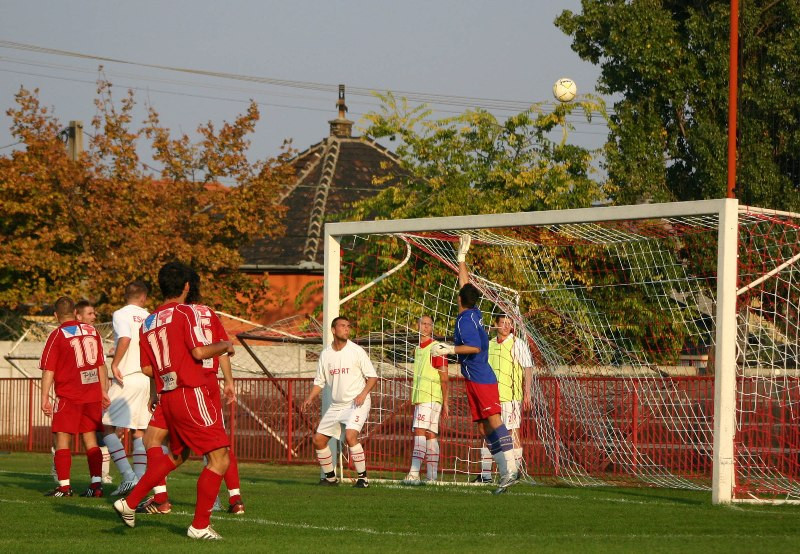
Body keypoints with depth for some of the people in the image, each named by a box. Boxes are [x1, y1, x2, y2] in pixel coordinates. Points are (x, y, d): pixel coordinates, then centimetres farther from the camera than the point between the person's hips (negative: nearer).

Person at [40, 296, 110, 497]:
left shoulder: (57, 335, -6)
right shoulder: (92, 331, 9)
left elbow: (48, 370, -9)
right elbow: (101, 364, 14)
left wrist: (45, 398, -7)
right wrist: (103, 392, 21)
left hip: (68, 396, -5)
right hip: (93, 395, 5)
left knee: (62, 440, 0)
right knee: (90, 439, 10)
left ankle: (64, 486, -6)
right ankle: (96, 484, 4)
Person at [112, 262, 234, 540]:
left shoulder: (147, 323, 13)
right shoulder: (185, 312, -7)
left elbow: (146, 367, 13)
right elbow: (199, 352, -16)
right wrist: (225, 346, 2)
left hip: (166, 397, 8)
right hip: (191, 394, -8)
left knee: (177, 454, 26)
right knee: (219, 457, -6)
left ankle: (130, 503, 25)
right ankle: (200, 525, -7)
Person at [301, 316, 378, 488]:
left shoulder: (356, 351, -6)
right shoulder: (326, 354, 7)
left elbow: (372, 376, -4)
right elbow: (319, 381, 14)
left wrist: (363, 393, -19)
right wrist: (310, 398, -1)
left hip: (356, 404, -6)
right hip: (336, 405, 6)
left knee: (350, 436, -26)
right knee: (318, 439, 3)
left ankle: (363, 477, -17)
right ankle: (330, 477, 21)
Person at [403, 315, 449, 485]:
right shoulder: (417, 349, 19)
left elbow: (444, 378, -7)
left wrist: (445, 402, -9)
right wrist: (414, 399, 21)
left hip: (431, 398, -8)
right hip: (419, 399, 8)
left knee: (420, 431, -17)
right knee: (430, 435, 7)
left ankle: (414, 473, -25)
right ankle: (432, 476, 7)